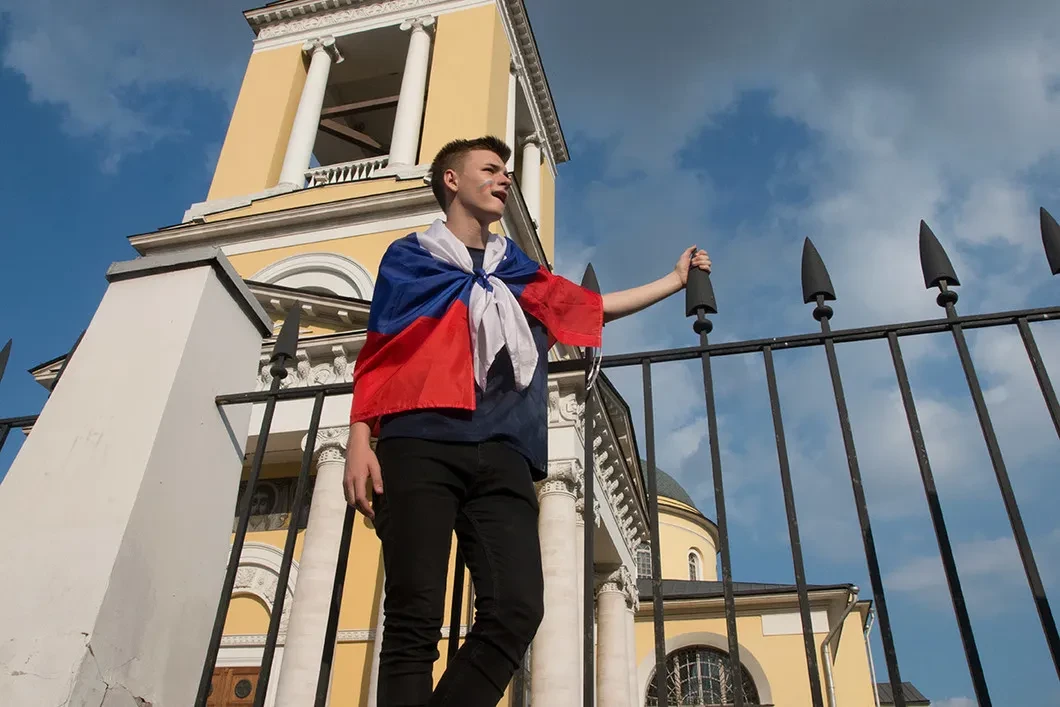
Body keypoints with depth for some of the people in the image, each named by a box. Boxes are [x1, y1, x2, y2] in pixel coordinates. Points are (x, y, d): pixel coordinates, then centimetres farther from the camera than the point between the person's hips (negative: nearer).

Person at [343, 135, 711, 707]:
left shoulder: (519, 272, 28)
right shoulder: (409, 257, 18)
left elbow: (595, 307, 34)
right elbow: (377, 356, 10)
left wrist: (676, 280, 36)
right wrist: (360, 442, -2)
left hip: (501, 455, 4)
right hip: (419, 445, -3)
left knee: (515, 610, -13)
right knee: (415, 616, -11)